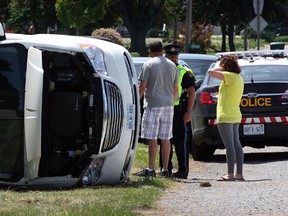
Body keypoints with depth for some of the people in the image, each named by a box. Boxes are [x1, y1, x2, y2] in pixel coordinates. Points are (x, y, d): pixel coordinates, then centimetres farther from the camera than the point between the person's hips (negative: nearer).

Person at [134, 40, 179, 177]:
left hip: (153, 105, -5)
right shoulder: (172, 65, 10)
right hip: (168, 105, 5)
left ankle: (151, 169, -7)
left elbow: (142, 86, -10)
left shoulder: (149, 65, -7)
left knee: (152, 139, -5)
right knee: (165, 139, 8)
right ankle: (165, 170, 8)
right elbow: (175, 89, 14)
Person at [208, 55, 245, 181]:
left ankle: (230, 174, -12)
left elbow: (211, 72, -18)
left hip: (226, 116, -10)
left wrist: (221, 69, -3)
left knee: (229, 145, -10)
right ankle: (239, 173, 10)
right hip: (235, 115, 10)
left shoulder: (230, 76, -14)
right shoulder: (238, 78, 15)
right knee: (236, 144, 9)